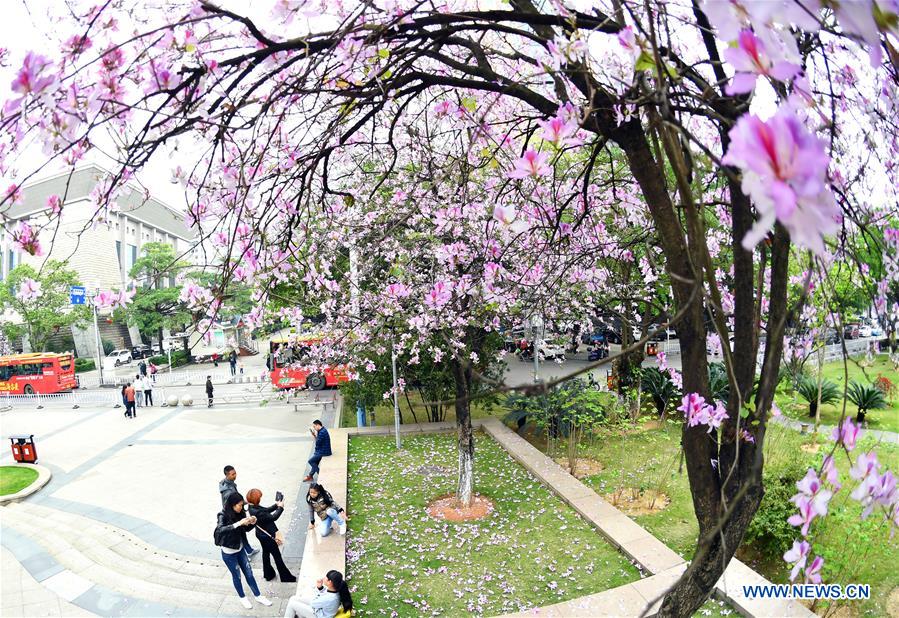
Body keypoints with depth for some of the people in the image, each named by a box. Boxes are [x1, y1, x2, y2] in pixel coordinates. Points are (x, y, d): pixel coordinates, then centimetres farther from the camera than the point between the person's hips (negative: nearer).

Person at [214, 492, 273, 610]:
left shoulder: (238, 514, -8)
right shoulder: (223, 516, -24)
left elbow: (245, 529, 5)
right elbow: (220, 530, -43)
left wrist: (252, 523, -17)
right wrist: (238, 523, -48)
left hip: (240, 549, 5)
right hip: (229, 553, -5)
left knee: (249, 573, 15)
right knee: (237, 576, 15)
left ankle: (258, 596, 31)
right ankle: (242, 598, 38)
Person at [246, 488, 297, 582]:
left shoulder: (253, 507, -7)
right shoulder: (256, 512, -35)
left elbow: (267, 510, 5)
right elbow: (273, 517, -28)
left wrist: (276, 505, -5)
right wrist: (280, 507, -17)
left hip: (262, 535, 9)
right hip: (267, 536, -9)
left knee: (266, 553, 24)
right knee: (277, 556, 6)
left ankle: (268, 575, 41)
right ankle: (285, 577, 19)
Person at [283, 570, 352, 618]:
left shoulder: (330, 599, -40)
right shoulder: (335, 589, -19)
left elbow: (312, 603, -22)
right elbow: (325, 592, 5)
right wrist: (320, 587, -13)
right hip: (320, 608, 8)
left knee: (292, 604, -3)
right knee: (293, 598, 7)